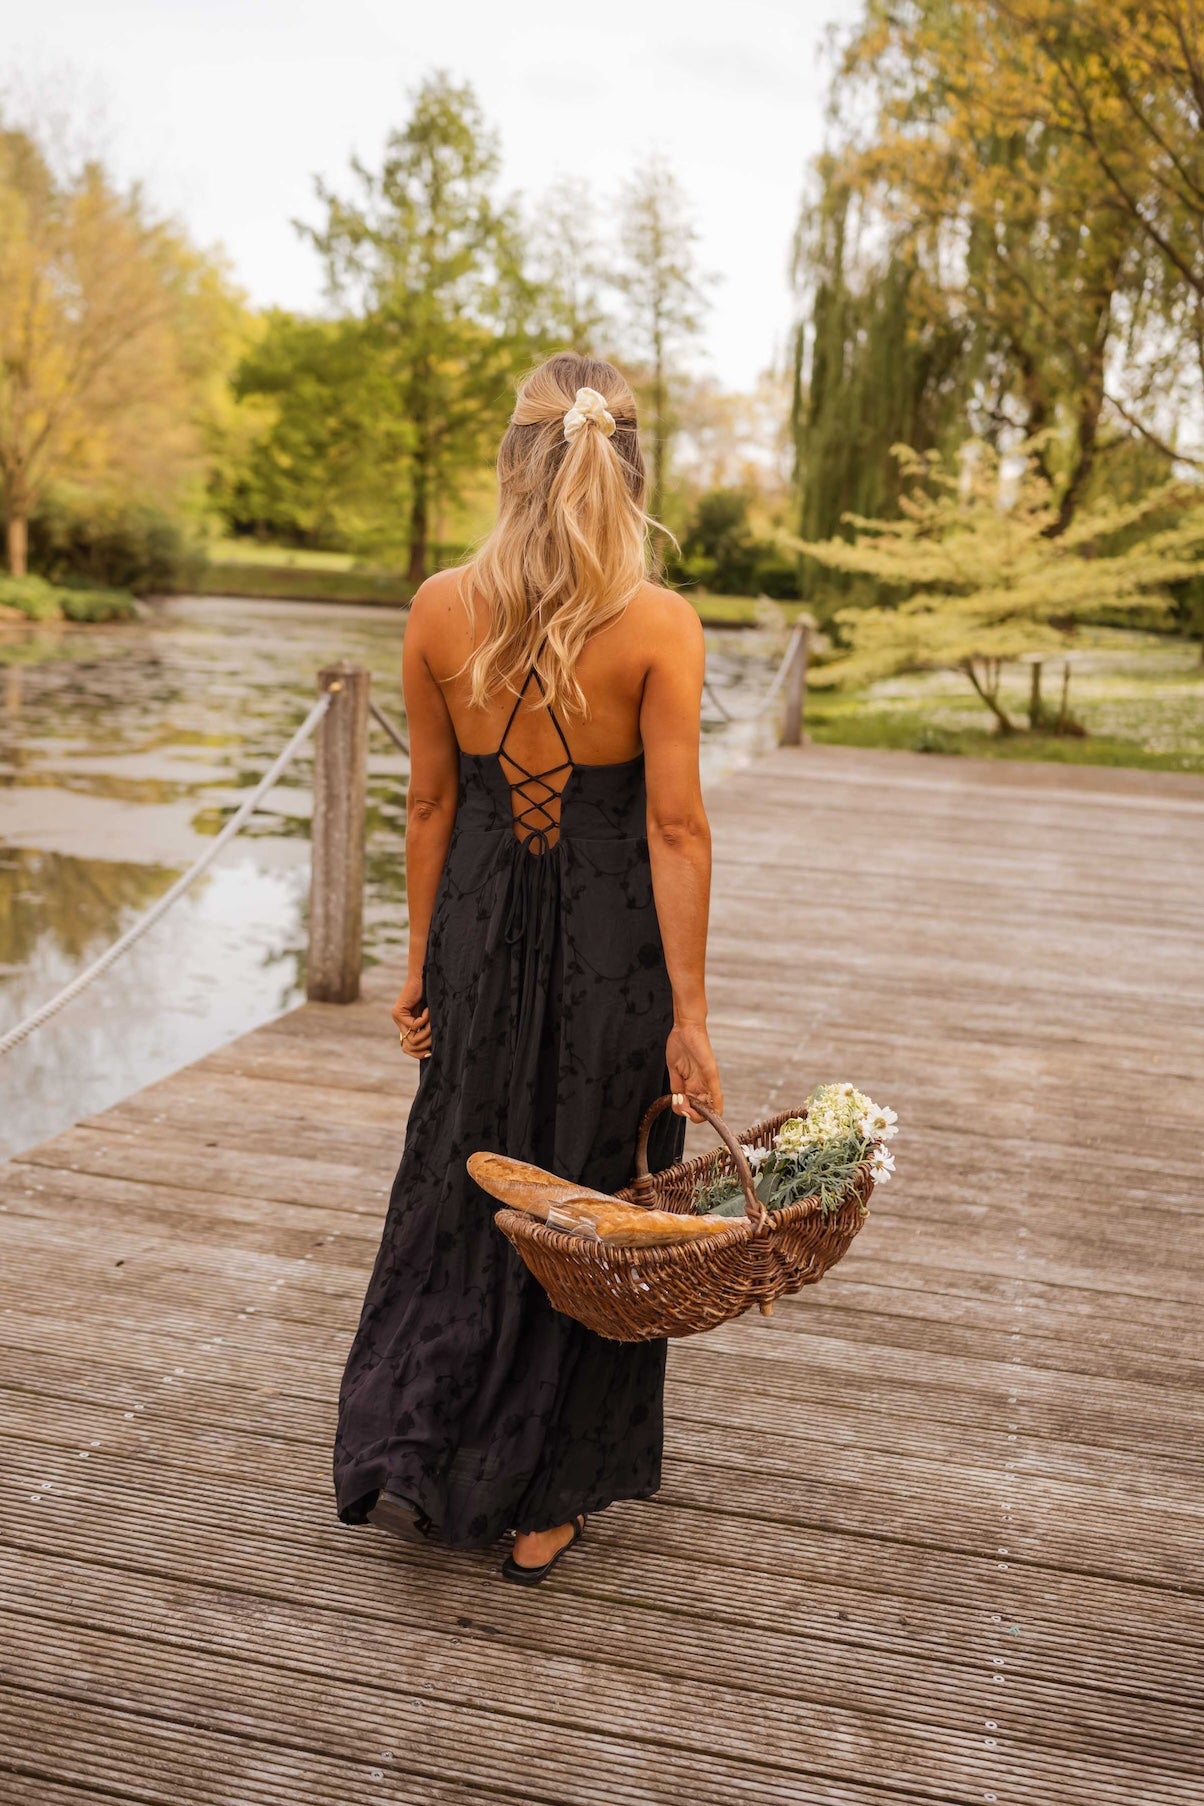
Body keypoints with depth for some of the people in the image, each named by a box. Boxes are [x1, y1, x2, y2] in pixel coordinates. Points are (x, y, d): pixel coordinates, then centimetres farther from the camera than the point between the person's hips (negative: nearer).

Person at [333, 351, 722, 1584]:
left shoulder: (440, 610, -5)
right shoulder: (659, 626, -12)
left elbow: (432, 800, 0)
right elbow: (675, 828, -13)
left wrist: (420, 959, 9)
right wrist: (688, 1010, -9)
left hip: (483, 925, 2)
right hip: (612, 938, -2)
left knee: (460, 1186, 23)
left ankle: (410, 1449, 25)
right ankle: (542, 1504, 26)